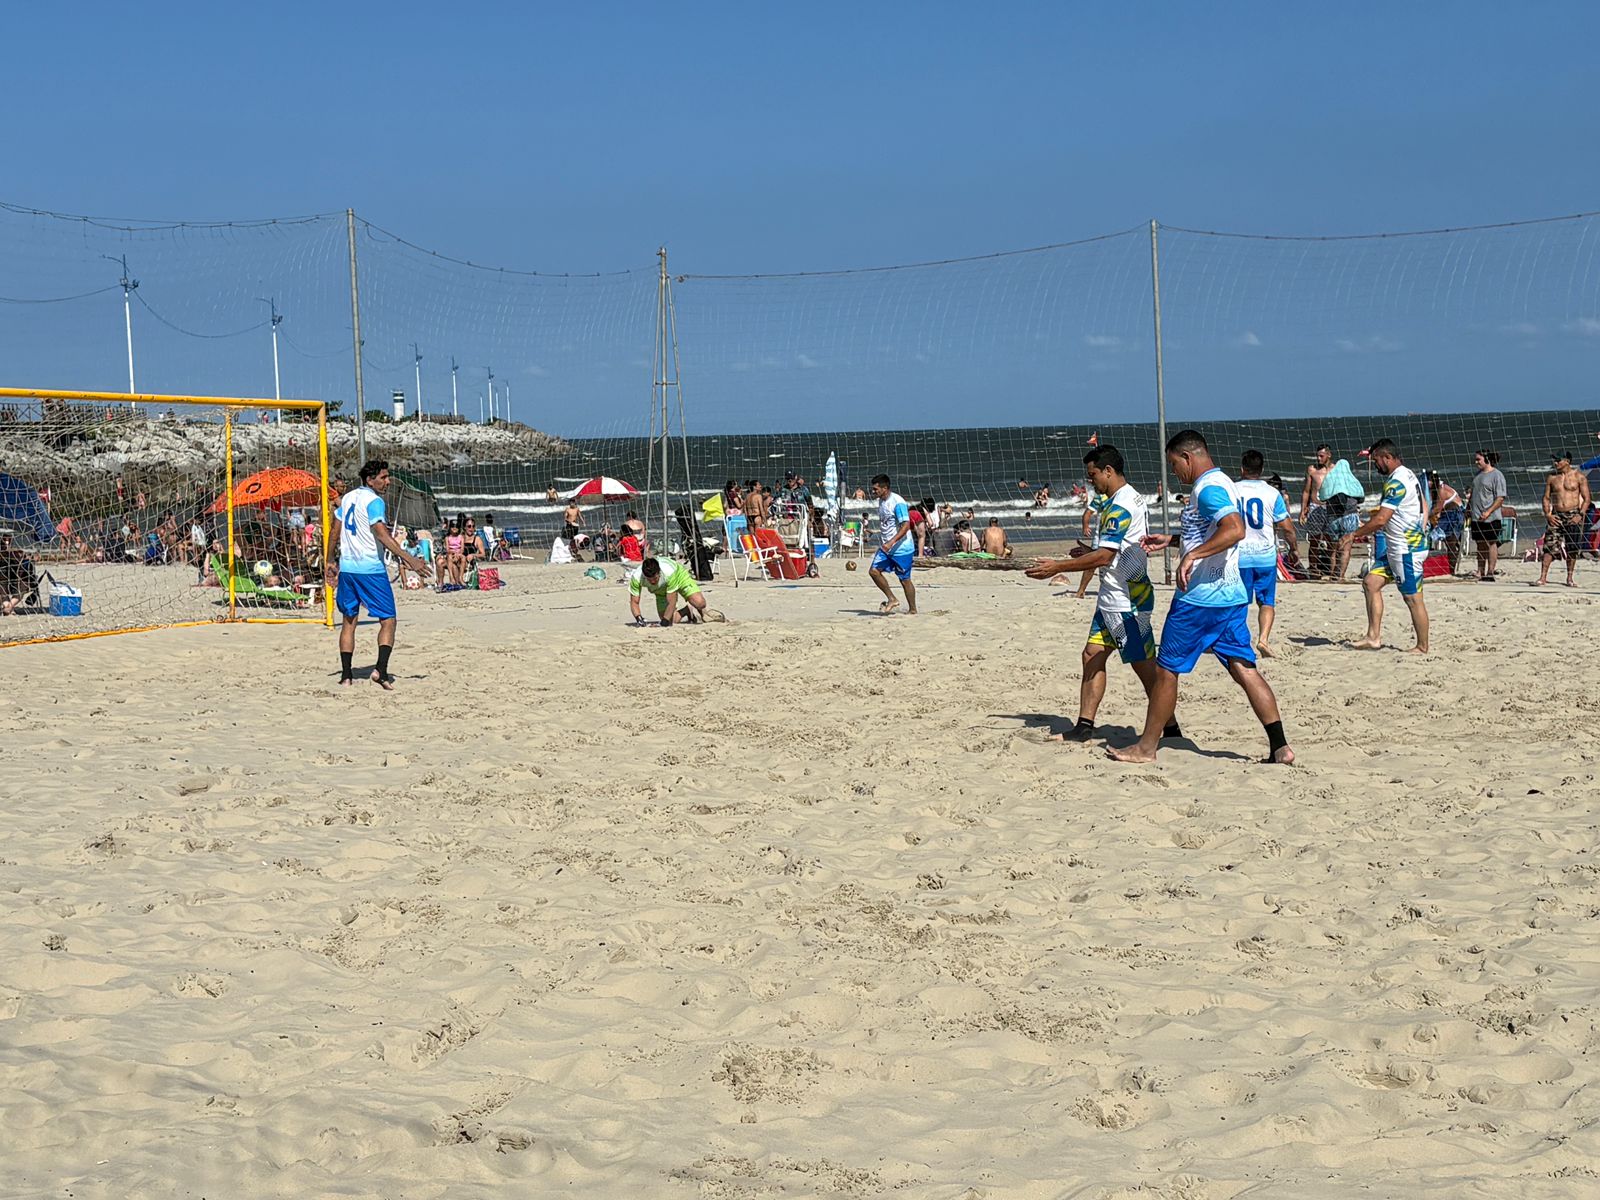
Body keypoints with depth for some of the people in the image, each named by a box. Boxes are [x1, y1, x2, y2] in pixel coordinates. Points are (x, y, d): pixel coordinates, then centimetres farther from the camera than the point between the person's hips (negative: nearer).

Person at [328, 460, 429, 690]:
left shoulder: (348, 497, 11)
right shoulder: (374, 501, -12)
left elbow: (336, 531, 17)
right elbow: (382, 535, -22)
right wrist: (410, 560, -25)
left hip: (347, 568, 7)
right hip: (371, 569, -7)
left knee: (349, 621, 14)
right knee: (388, 621, -1)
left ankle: (346, 675, 11)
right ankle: (381, 670, -15)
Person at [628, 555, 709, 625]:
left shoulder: (669, 572, -43)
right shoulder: (636, 577, -36)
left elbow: (671, 603, -36)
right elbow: (634, 602, -24)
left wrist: (664, 621, -43)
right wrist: (638, 618, -42)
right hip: (661, 590, 3)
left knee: (699, 603, -24)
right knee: (670, 621, -10)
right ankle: (688, 610, 19)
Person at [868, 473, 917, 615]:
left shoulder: (898, 502, -20)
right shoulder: (881, 501, 7)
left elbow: (905, 526, -25)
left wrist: (891, 542, -33)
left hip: (901, 548, -8)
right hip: (885, 547, 8)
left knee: (904, 579, 1)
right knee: (874, 571, -5)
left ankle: (913, 610, 15)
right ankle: (892, 599, 8)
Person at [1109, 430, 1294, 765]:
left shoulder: (1208, 488, -15)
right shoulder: (1221, 484, 17)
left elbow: (1235, 530, -30)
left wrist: (1191, 555, -32)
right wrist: (1170, 541, 30)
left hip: (1200, 598, -9)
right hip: (1232, 595, 10)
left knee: (1166, 669, 2)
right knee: (1244, 669, 4)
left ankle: (1146, 747, 10)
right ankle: (1280, 747, -4)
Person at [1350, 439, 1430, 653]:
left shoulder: (1397, 482, -19)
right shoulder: (1407, 475, 13)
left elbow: (1381, 520, -24)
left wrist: (1355, 534, -13)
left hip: (1407, 549, -11)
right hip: (1396, 548, 11)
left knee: (1413, 598, -2)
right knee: (1371, 583, 8)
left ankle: (1423, 648, 7)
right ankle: (1374, 637, 7)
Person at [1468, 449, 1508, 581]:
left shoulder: (1496, 475, -7)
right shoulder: (1477, 475, 16)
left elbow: (1500, 498, -13)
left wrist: (1488, 512, -21)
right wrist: (1469, 513, 16)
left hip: (1490, 518, -7)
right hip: (1476, 518, 7)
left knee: (1491, 543, -4)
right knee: (1480, 545, 10)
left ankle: (1490, 573, -2)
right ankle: (1481, 573, 15)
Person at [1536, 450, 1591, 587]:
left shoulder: (1579, 476, 0)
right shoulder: (1552, 477, 9)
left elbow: (1586, 499, -1)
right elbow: (1546, 498, 12)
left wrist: (1580, 515, -13)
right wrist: (1547, 514, -3)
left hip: (1573, 516, -2)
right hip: (1555, 516, 2)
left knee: (1572, 549, 3)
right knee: (1549, 546, -9)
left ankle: (1570, 578, 15)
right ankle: (1543, 578, -11)